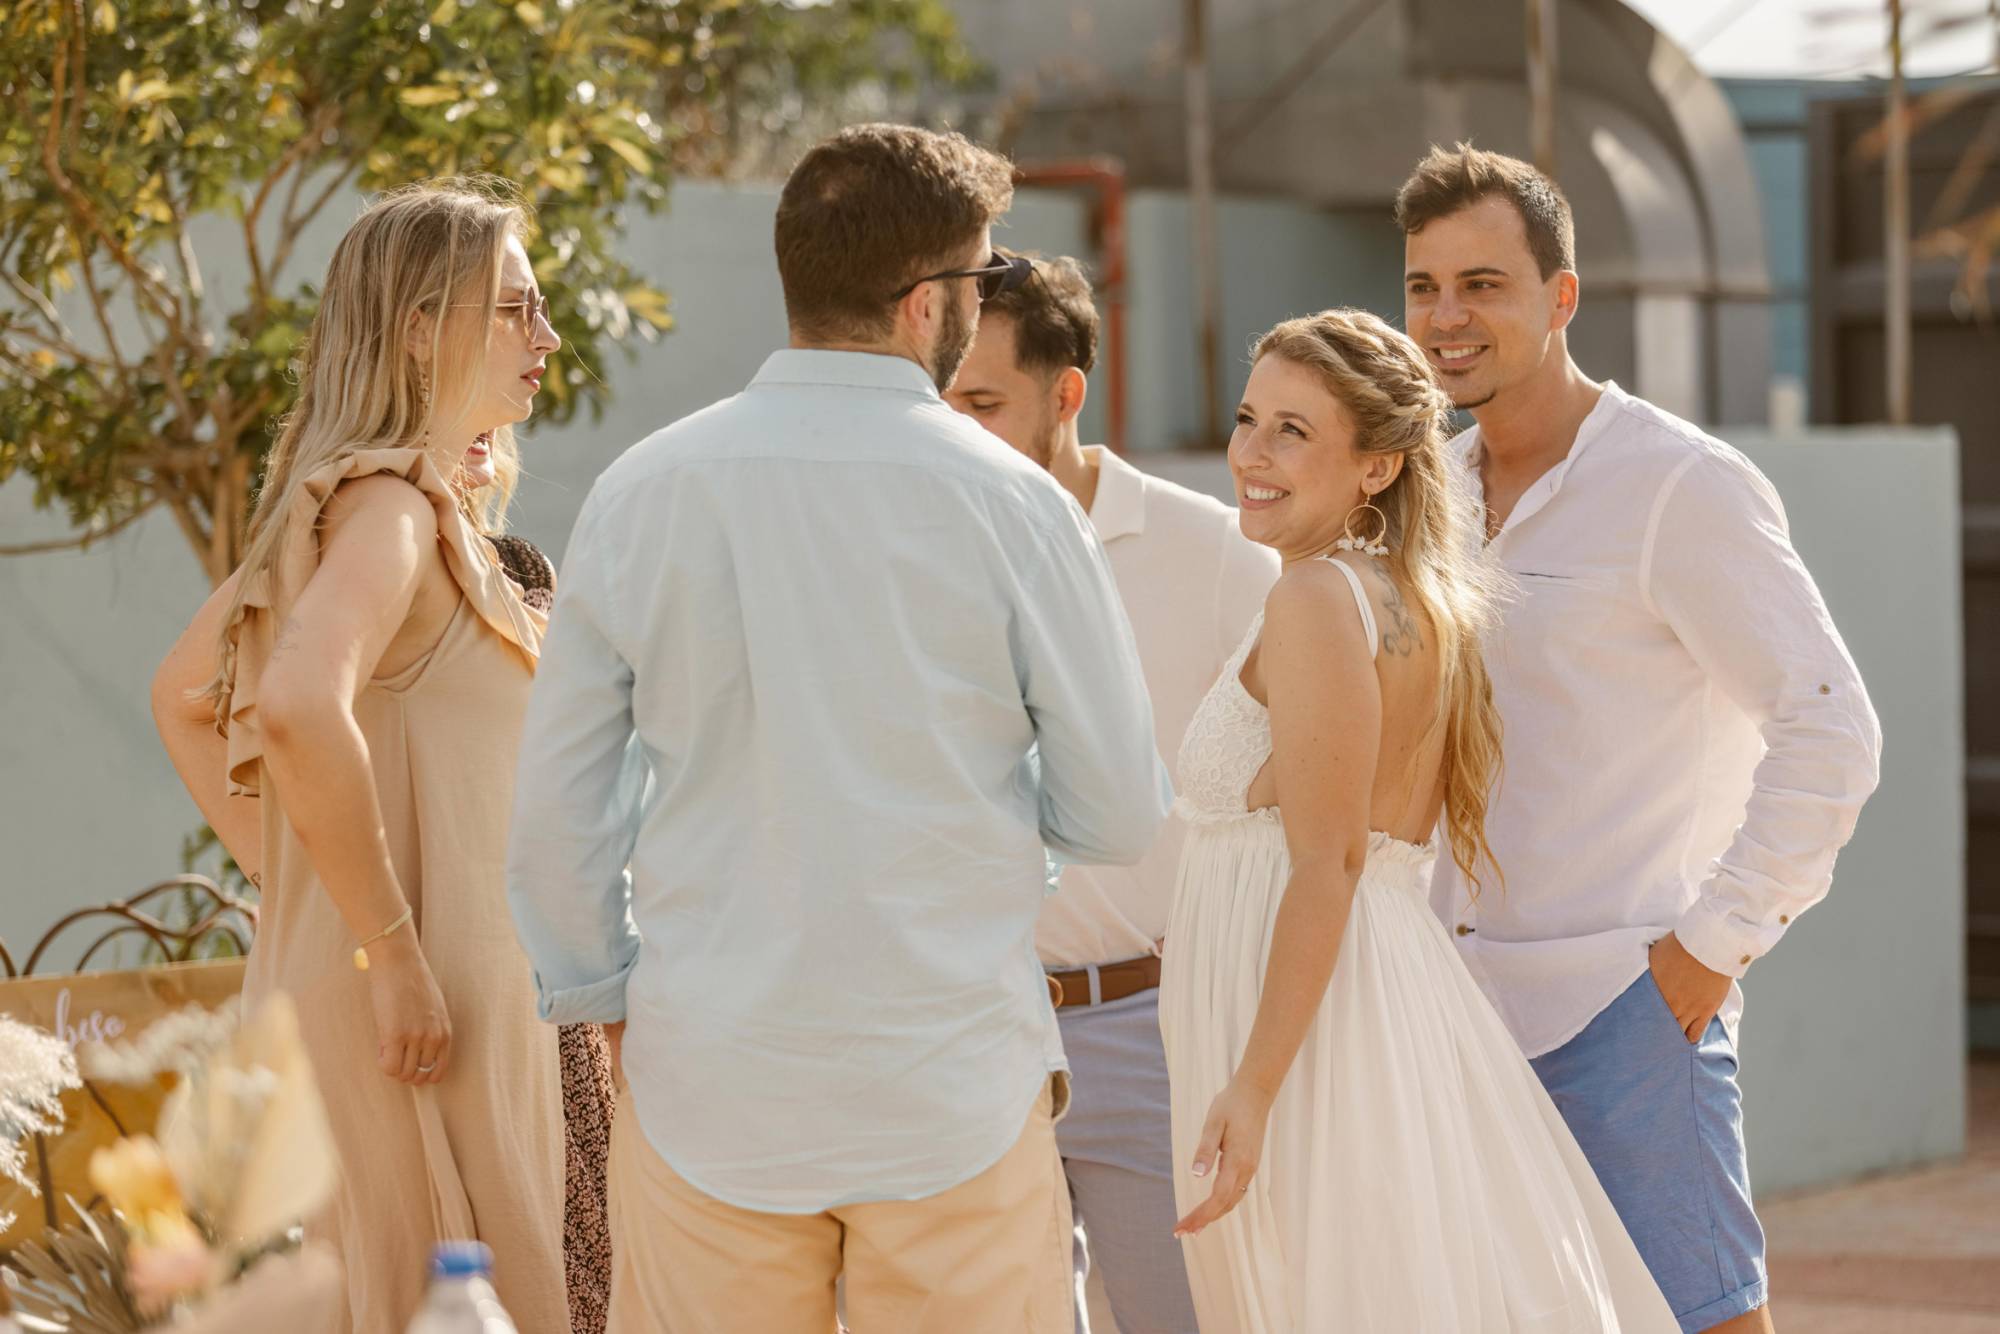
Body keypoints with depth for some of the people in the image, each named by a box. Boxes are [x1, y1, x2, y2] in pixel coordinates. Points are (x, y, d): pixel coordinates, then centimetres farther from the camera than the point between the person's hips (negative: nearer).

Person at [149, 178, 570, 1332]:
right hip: (415, 1009, -10)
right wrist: (393, 950, -26)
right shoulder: (388, 505, -16)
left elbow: (184, 697, 24)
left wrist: (287, 879, 16)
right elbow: (300, 709, -33)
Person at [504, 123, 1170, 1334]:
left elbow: (558, 817, 4)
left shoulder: (642, 495, -1)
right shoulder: (1009, 504, -8)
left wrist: (609, 1004, 18)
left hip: (707, 1091, 2)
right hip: (953, 1096, -2)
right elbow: (1122, 815, -2)